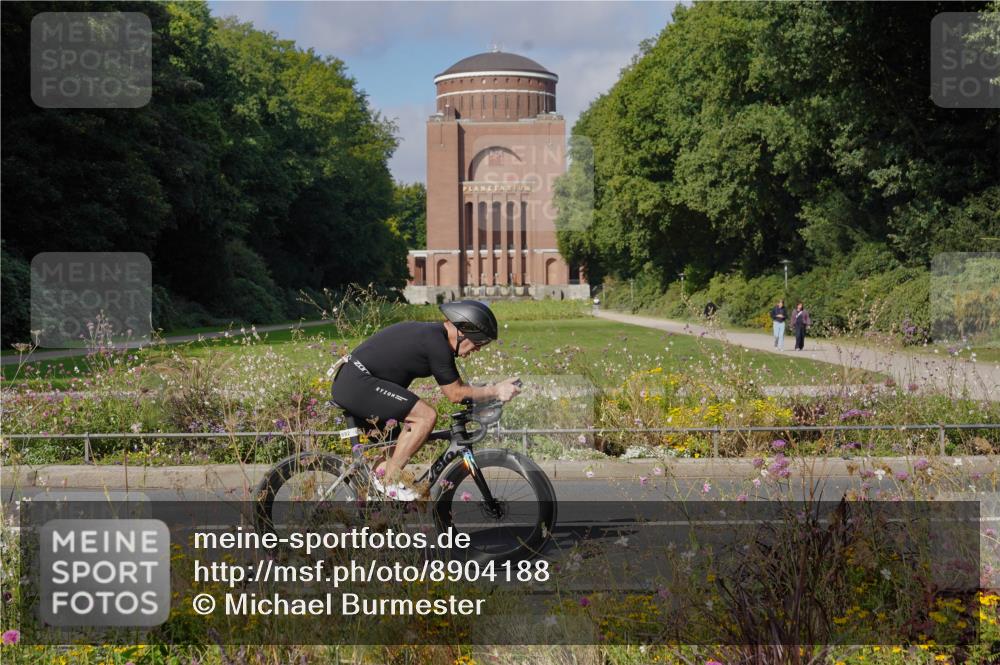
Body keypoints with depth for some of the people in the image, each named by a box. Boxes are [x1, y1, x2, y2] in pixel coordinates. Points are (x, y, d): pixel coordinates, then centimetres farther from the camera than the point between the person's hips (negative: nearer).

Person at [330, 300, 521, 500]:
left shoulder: (432, 333, 14)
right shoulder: (435, 342, -16)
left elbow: (456, 385, 23)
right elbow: (455, 393, -11)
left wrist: (491, 391, 17)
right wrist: (495, 391, -6)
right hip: (357, 384, -11)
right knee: (426, 416, -15)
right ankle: (389, 479, -8)